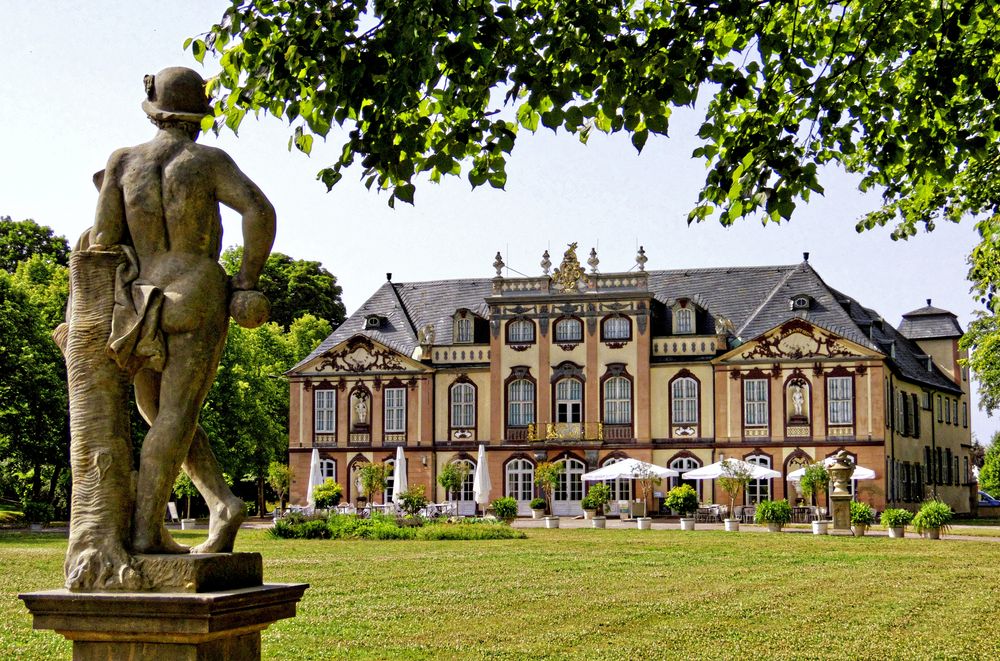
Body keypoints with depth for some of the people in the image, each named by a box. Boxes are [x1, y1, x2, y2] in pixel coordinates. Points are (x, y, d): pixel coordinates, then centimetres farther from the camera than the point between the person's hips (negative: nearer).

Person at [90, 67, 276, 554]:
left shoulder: (123, 161, 7)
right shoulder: (209, 160, 2)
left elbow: (104, 240, 2)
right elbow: (260, 213, -12)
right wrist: (246, 282, -4)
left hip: (142, 306, 2)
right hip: (200, 298, -2)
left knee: (161, 413, 15)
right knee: (177, 415, -5)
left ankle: (222, 504, 1)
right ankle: (147, 531, -13)